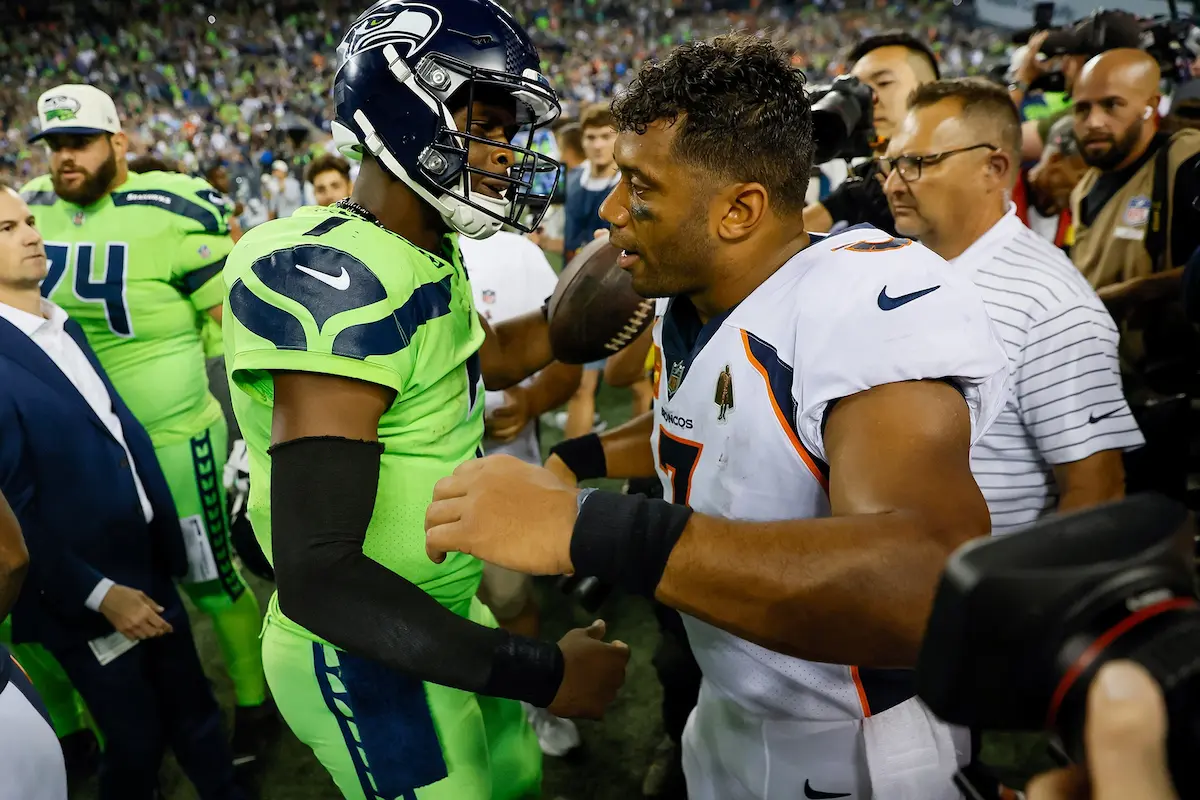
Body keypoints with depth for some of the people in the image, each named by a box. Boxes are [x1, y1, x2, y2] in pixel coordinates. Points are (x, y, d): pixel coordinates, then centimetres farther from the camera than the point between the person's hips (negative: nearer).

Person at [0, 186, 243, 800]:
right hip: (83, 592, -7)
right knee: (136, 742, 12)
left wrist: (169, 544, 10)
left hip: (147, 567, 7)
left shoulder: (62, 326, 8)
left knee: (194, 714, 18)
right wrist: (98, 592, -15)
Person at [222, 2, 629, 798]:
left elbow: (491, 358, 21)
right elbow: (319, 579, -31)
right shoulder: (335, 285, -29)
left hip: (444, 610, 9)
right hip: (371, 653, -9)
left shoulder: (429, 254, 0)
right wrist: (538, 671, -27)